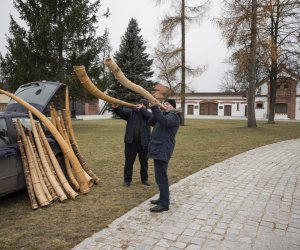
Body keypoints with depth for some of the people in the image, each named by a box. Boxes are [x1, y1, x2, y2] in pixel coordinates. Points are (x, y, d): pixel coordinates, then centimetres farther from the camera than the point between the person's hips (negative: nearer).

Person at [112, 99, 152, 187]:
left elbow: (152, 116, -18)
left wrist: (141, 109, -19)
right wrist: (115, 108, -30)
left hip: (144, 142, 1)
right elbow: (121, 112, -9)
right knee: (129, 161, 7)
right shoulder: (131, 112, 4)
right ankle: (127, 179, 19)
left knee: (144, 162, 13)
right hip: (131, 142, 0)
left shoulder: (147, 114, 4)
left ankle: (144, 179, 29)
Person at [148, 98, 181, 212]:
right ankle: (163, 199, 26)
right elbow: (151, 122, 12)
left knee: (161, 177, -10)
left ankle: (164, 204, -5)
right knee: (160, 176, 16)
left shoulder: (173, 116, -6)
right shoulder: (164, 114, 22)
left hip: (163, 150, -10)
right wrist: (155, 109, -2)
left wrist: (155, 108, -33)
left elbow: (164, 122, -28)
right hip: (158, 149, 10)